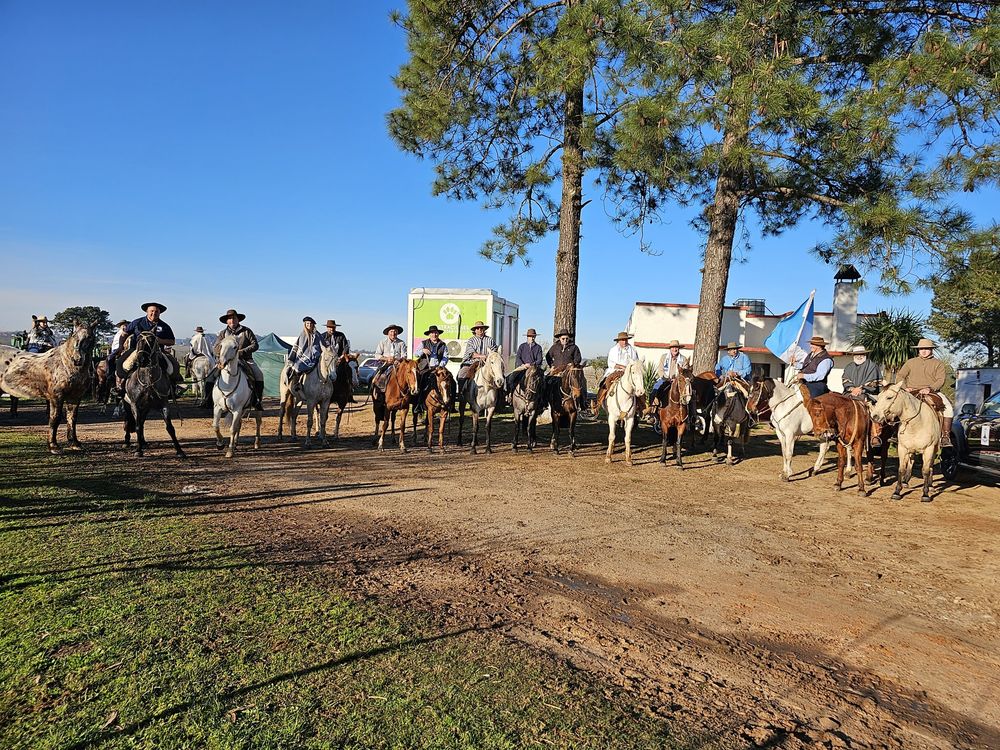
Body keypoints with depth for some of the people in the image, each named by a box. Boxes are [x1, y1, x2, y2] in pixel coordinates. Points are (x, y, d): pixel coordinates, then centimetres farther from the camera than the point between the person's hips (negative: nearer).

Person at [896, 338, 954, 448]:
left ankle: (945, 436, -21)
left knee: (948, 407, -26)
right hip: (912, 393, 1)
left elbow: (941, 380, -2)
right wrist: (904, 388, -8)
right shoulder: (910, 362, 16)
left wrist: (930, 389, -20)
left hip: (933, 392, 0)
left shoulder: (938, 364, 11)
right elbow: (900, 376, 11)